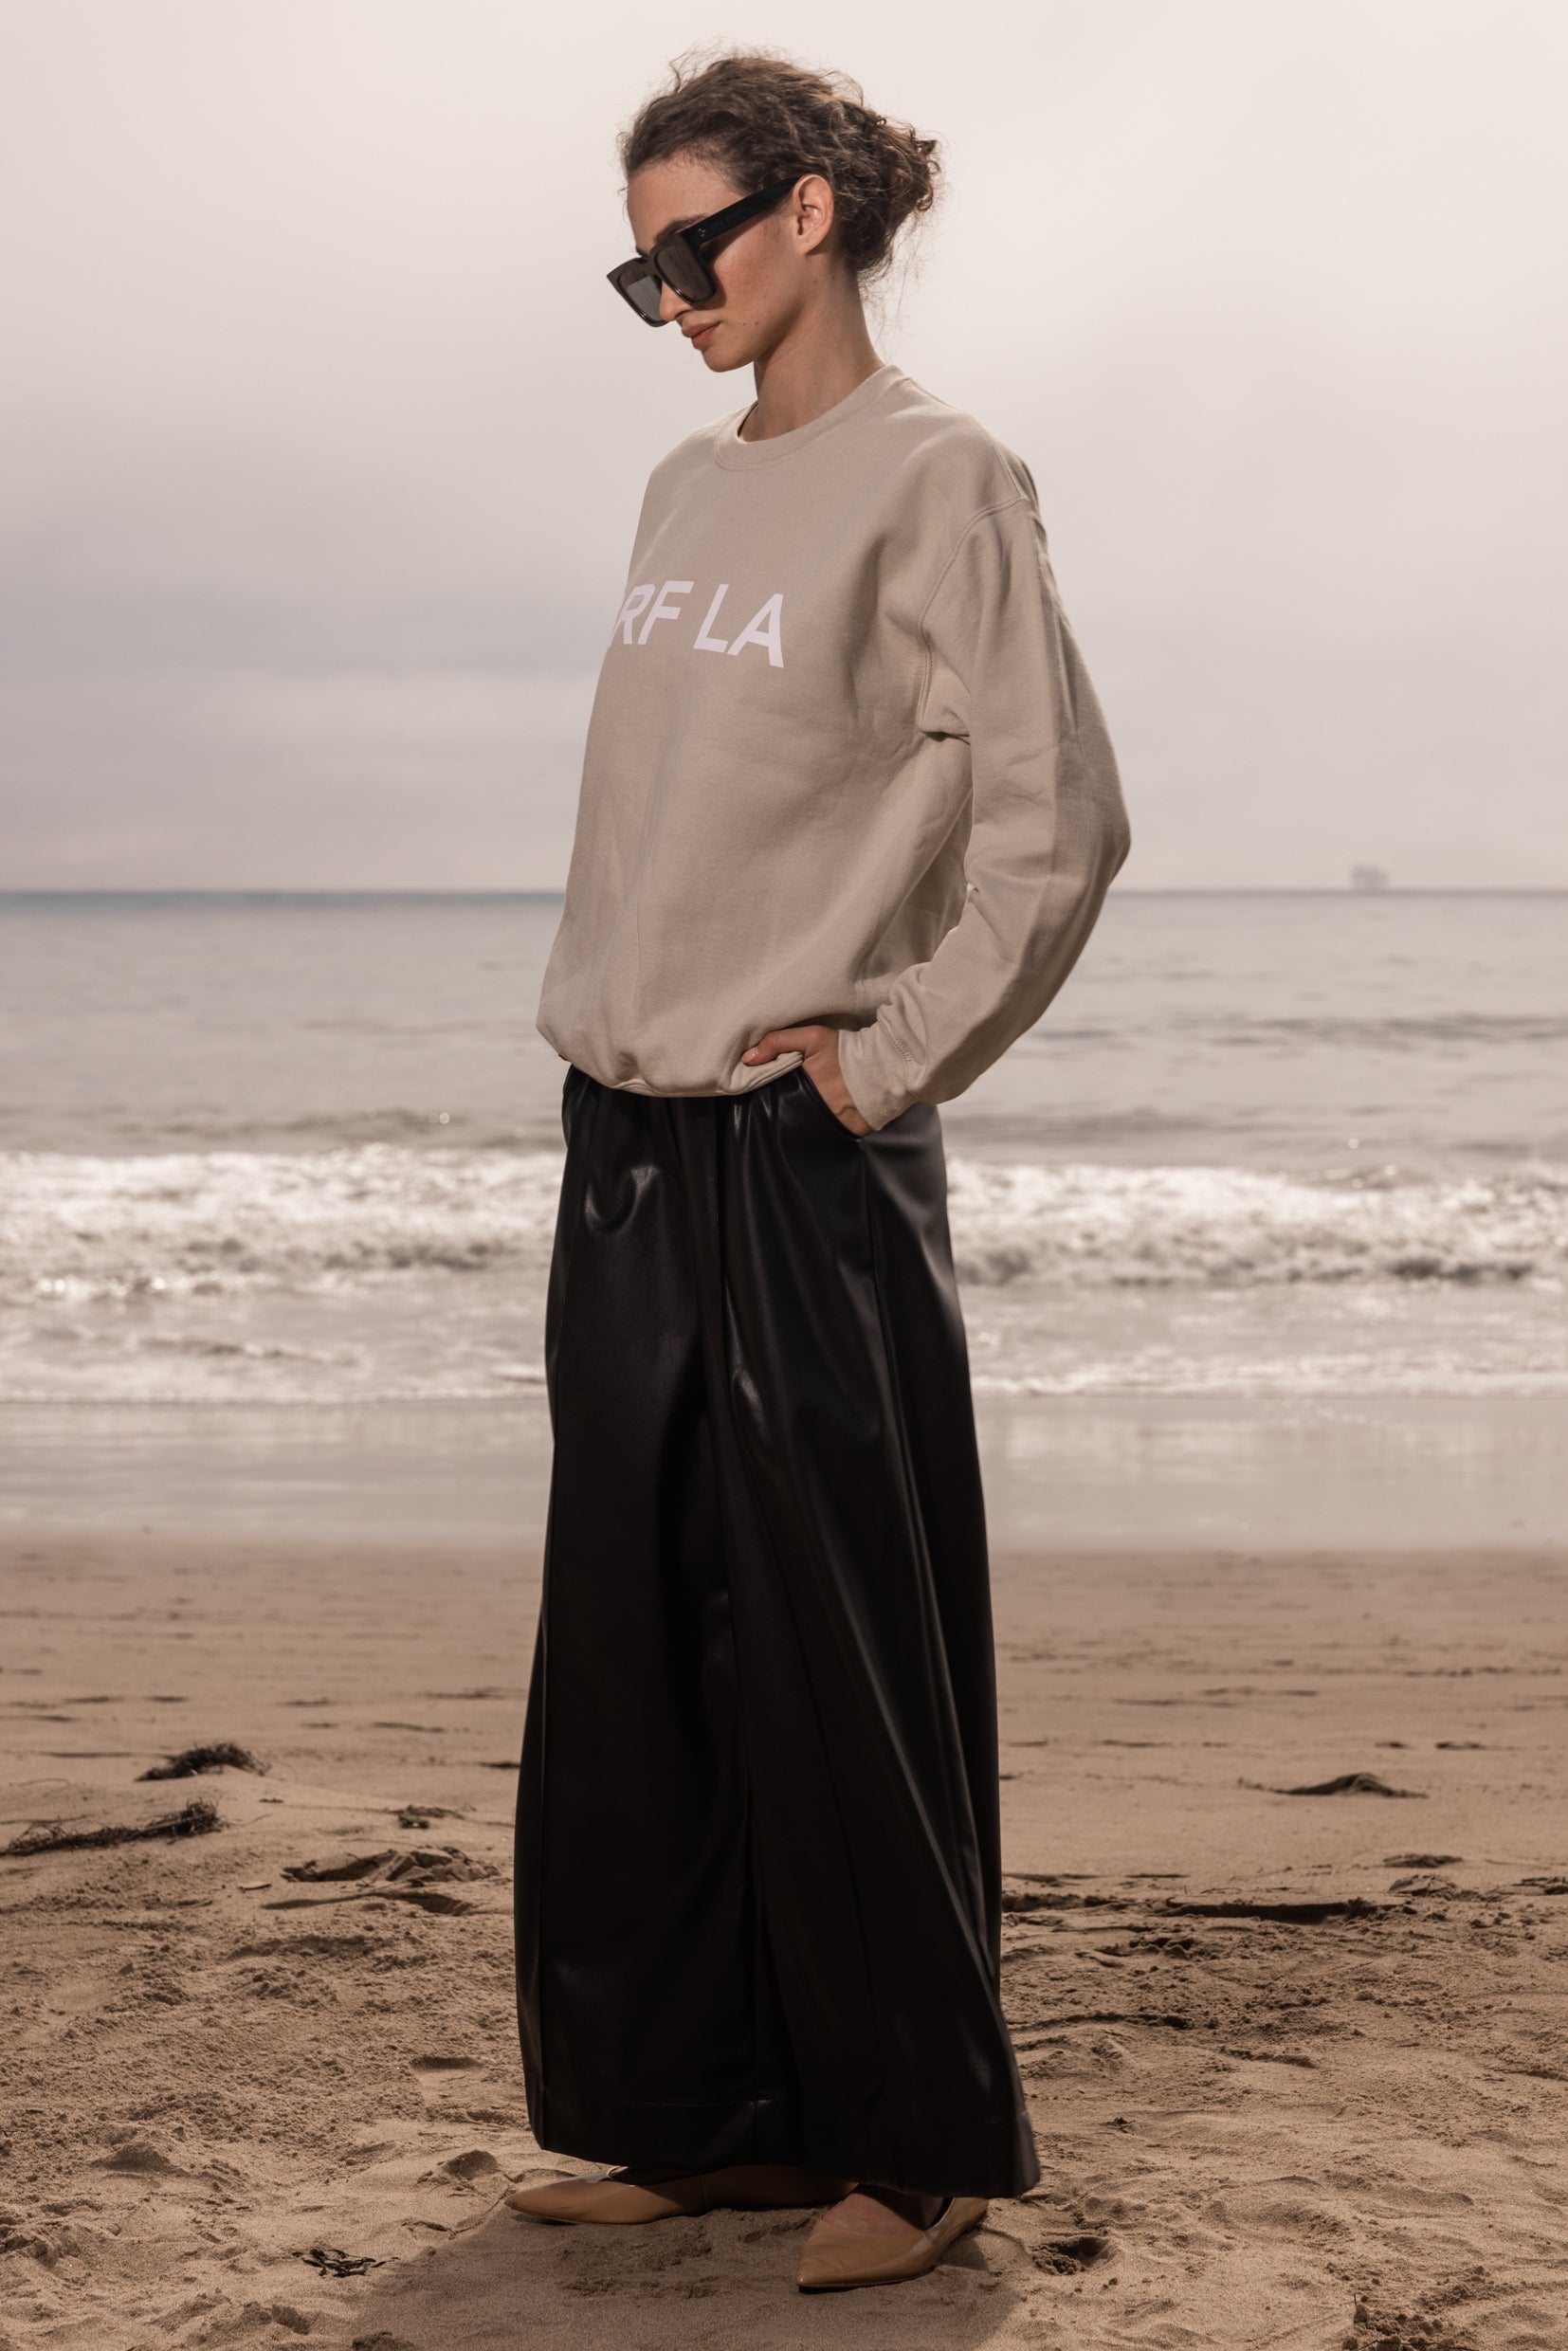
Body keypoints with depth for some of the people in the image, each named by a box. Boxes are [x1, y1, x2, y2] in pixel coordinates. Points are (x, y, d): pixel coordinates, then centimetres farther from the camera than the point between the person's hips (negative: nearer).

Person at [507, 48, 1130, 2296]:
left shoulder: (936, 478, -8)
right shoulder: (689, 486, 15)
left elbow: (1057, 828, -12)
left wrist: (887, 1060, -11)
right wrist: (604, 1018, 10)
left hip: (805, 1161, -8)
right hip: (628, 1141, 8)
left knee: (832, 1655, -2)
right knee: (633, 1651, 9)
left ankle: (920, 2142, 11)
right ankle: (703, 2109, 20)